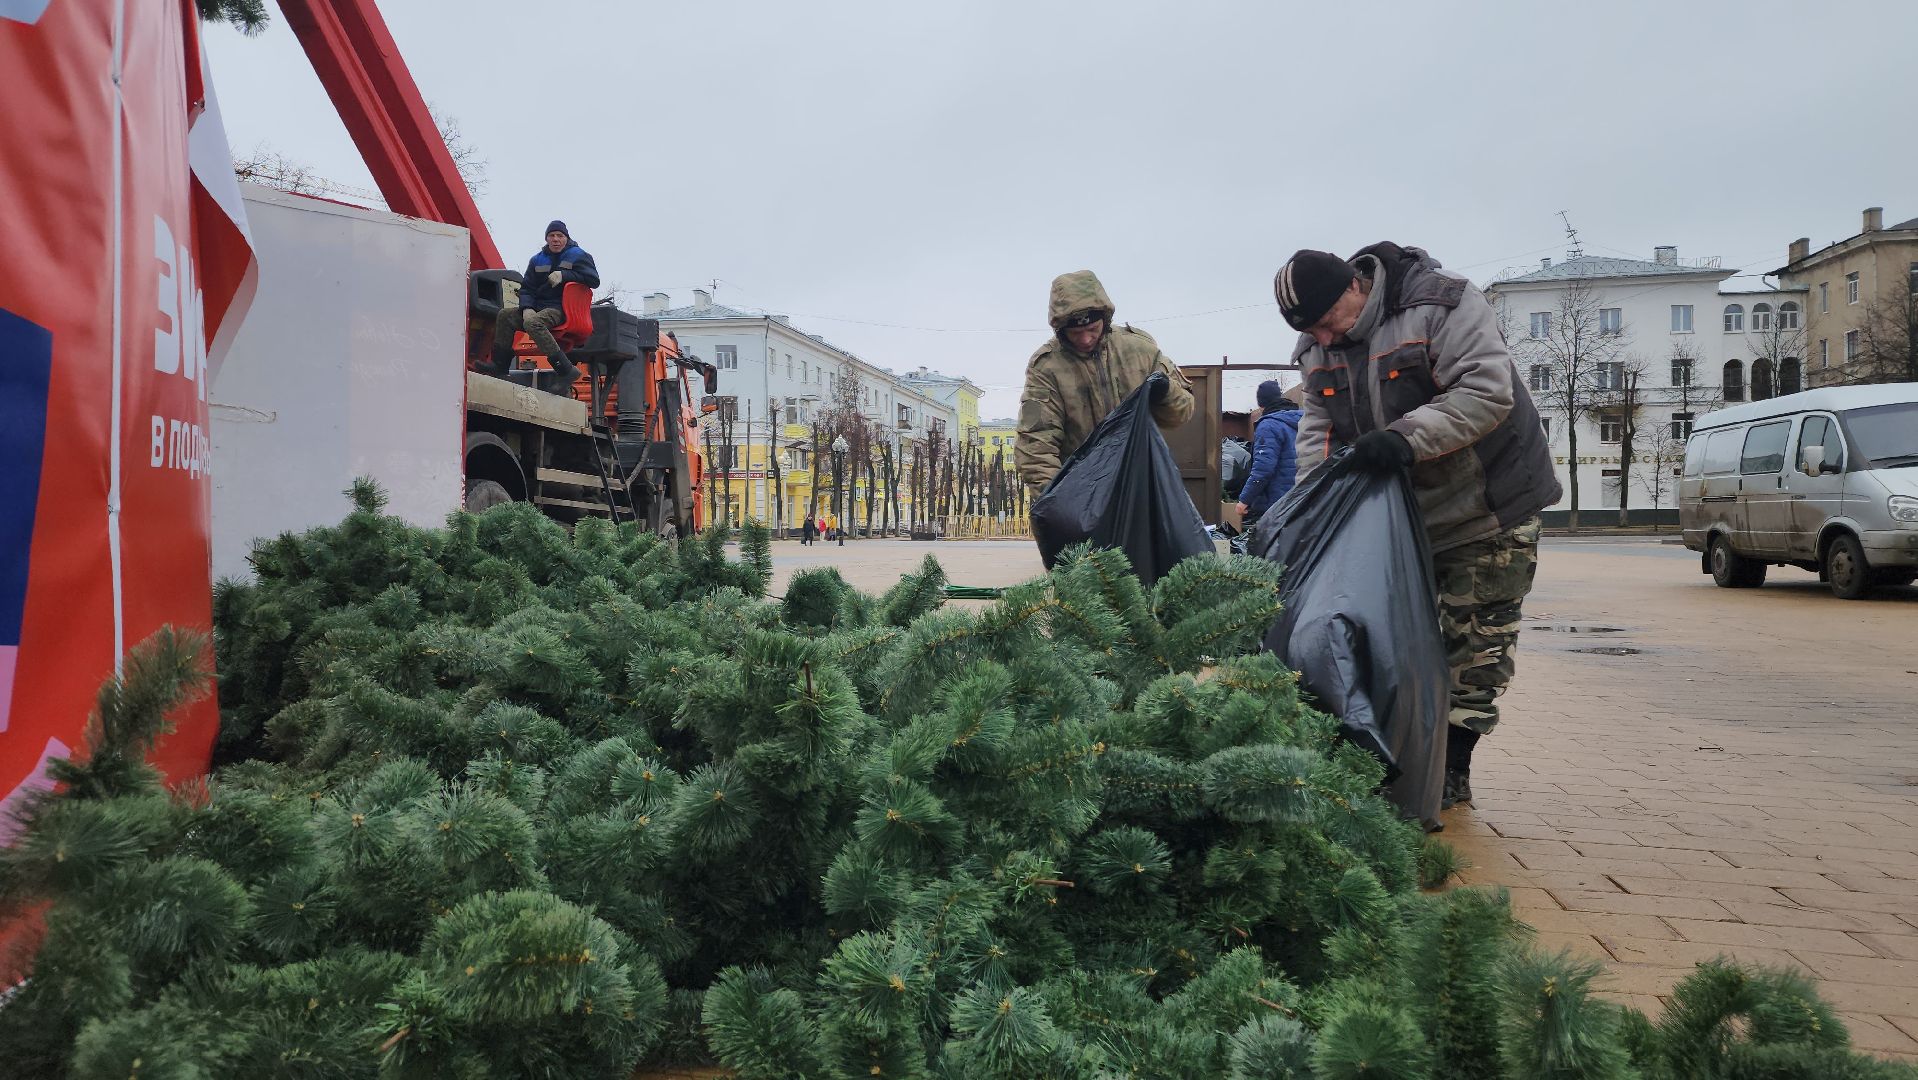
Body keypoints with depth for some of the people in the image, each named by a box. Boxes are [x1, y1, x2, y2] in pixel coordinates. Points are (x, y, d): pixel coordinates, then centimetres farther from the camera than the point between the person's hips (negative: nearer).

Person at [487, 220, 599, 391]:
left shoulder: (578, 255, 2)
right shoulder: (537, 260, 17)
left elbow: (594, 280, -9)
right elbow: (526, 288, 16)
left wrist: (564, 275, -16)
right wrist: (527, 308, -5)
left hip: (562, 309, -7)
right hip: (539, 307, 7)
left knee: (532, 322, -34)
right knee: (505, 315, -7)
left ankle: (566, 370, -39)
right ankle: (500, 368, -3)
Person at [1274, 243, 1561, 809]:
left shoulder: (1441, 303, -22)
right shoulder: (1317, 347, -1)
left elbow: (1487, 391, -30)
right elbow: (1318, 421, 1)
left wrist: (1407, 437, -40)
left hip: (1487, 507, -6)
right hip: (1397, 511, 6)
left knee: (1474, 641, -1)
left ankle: (1452, 766, 6)